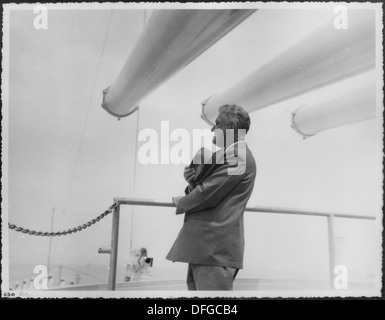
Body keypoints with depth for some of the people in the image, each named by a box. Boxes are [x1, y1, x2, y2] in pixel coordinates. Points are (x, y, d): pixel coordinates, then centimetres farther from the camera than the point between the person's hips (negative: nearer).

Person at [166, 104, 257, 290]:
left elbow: (207, 194, -18)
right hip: (202, 245, 10)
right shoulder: (228, 154, 19)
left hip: (216, 247, -10)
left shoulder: (238, 157, -13)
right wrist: (192, 179, -2)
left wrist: (181, 203, -1)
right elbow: (205, 189, 19)